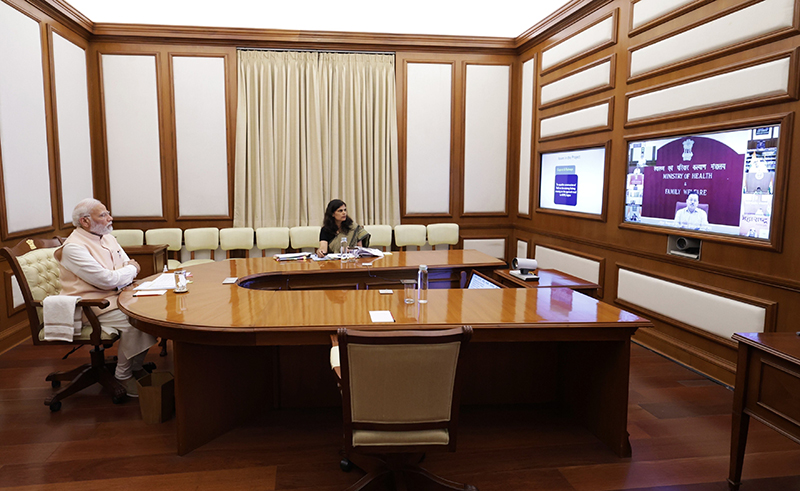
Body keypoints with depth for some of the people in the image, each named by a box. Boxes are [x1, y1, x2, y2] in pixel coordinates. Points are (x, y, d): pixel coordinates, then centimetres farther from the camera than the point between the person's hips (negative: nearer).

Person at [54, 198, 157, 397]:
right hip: (90, 306, -8)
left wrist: (122, 273, -11)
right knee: (132, 322, -29)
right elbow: (108, 280, -23)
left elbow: (130, 267, 12)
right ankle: (123, 376, -8)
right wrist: (130, 269, -5)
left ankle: (136, 365, 2)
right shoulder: (73, 248, -15)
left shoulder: (107, 237, 12)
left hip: (116, 296, 9)